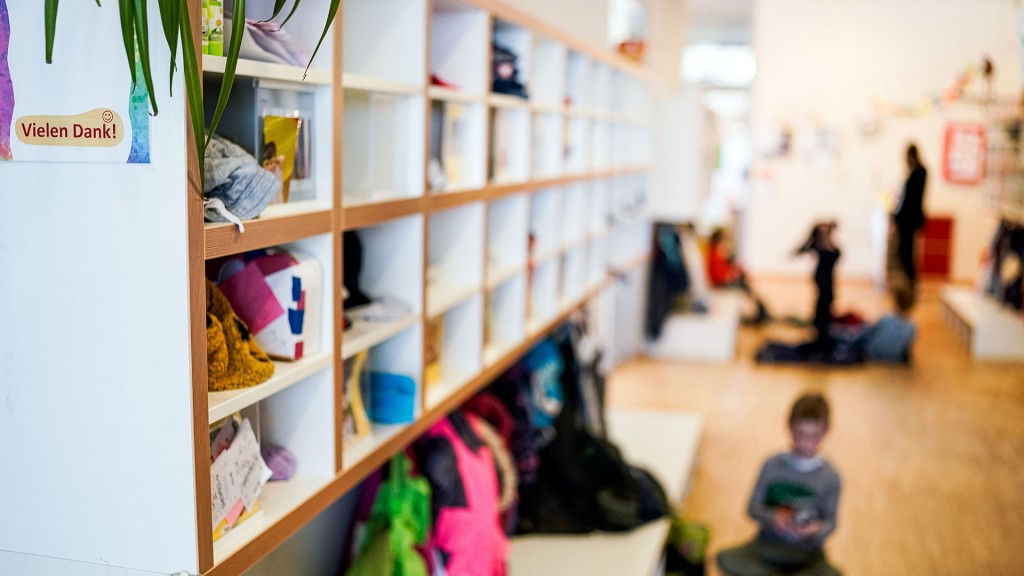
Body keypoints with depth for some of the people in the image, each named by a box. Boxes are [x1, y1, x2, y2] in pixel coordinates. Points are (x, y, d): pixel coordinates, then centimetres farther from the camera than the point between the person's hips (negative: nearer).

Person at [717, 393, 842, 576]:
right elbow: (753, 507, 0)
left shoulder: (830, 477, -5)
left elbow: (830, 521, -1)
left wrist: (817, 529, -24)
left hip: (807, 553, 0)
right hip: (767, 546, 1)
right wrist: (772, 517, -21)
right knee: (726, 559, -27)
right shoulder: (772, 465, -3)